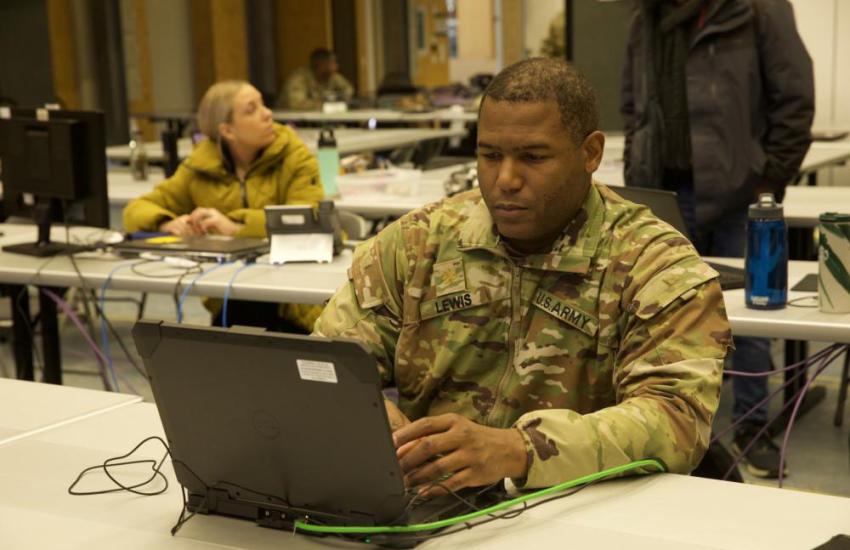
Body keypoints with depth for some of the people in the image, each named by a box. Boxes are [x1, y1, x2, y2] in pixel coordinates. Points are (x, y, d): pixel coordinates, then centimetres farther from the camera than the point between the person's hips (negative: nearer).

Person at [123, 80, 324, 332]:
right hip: (230, 302, 2)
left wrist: (237, 227, -26)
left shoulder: (294, 155, -3)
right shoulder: (200, 167, 4)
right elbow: (137, 210, 8)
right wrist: (169, 224, -15)